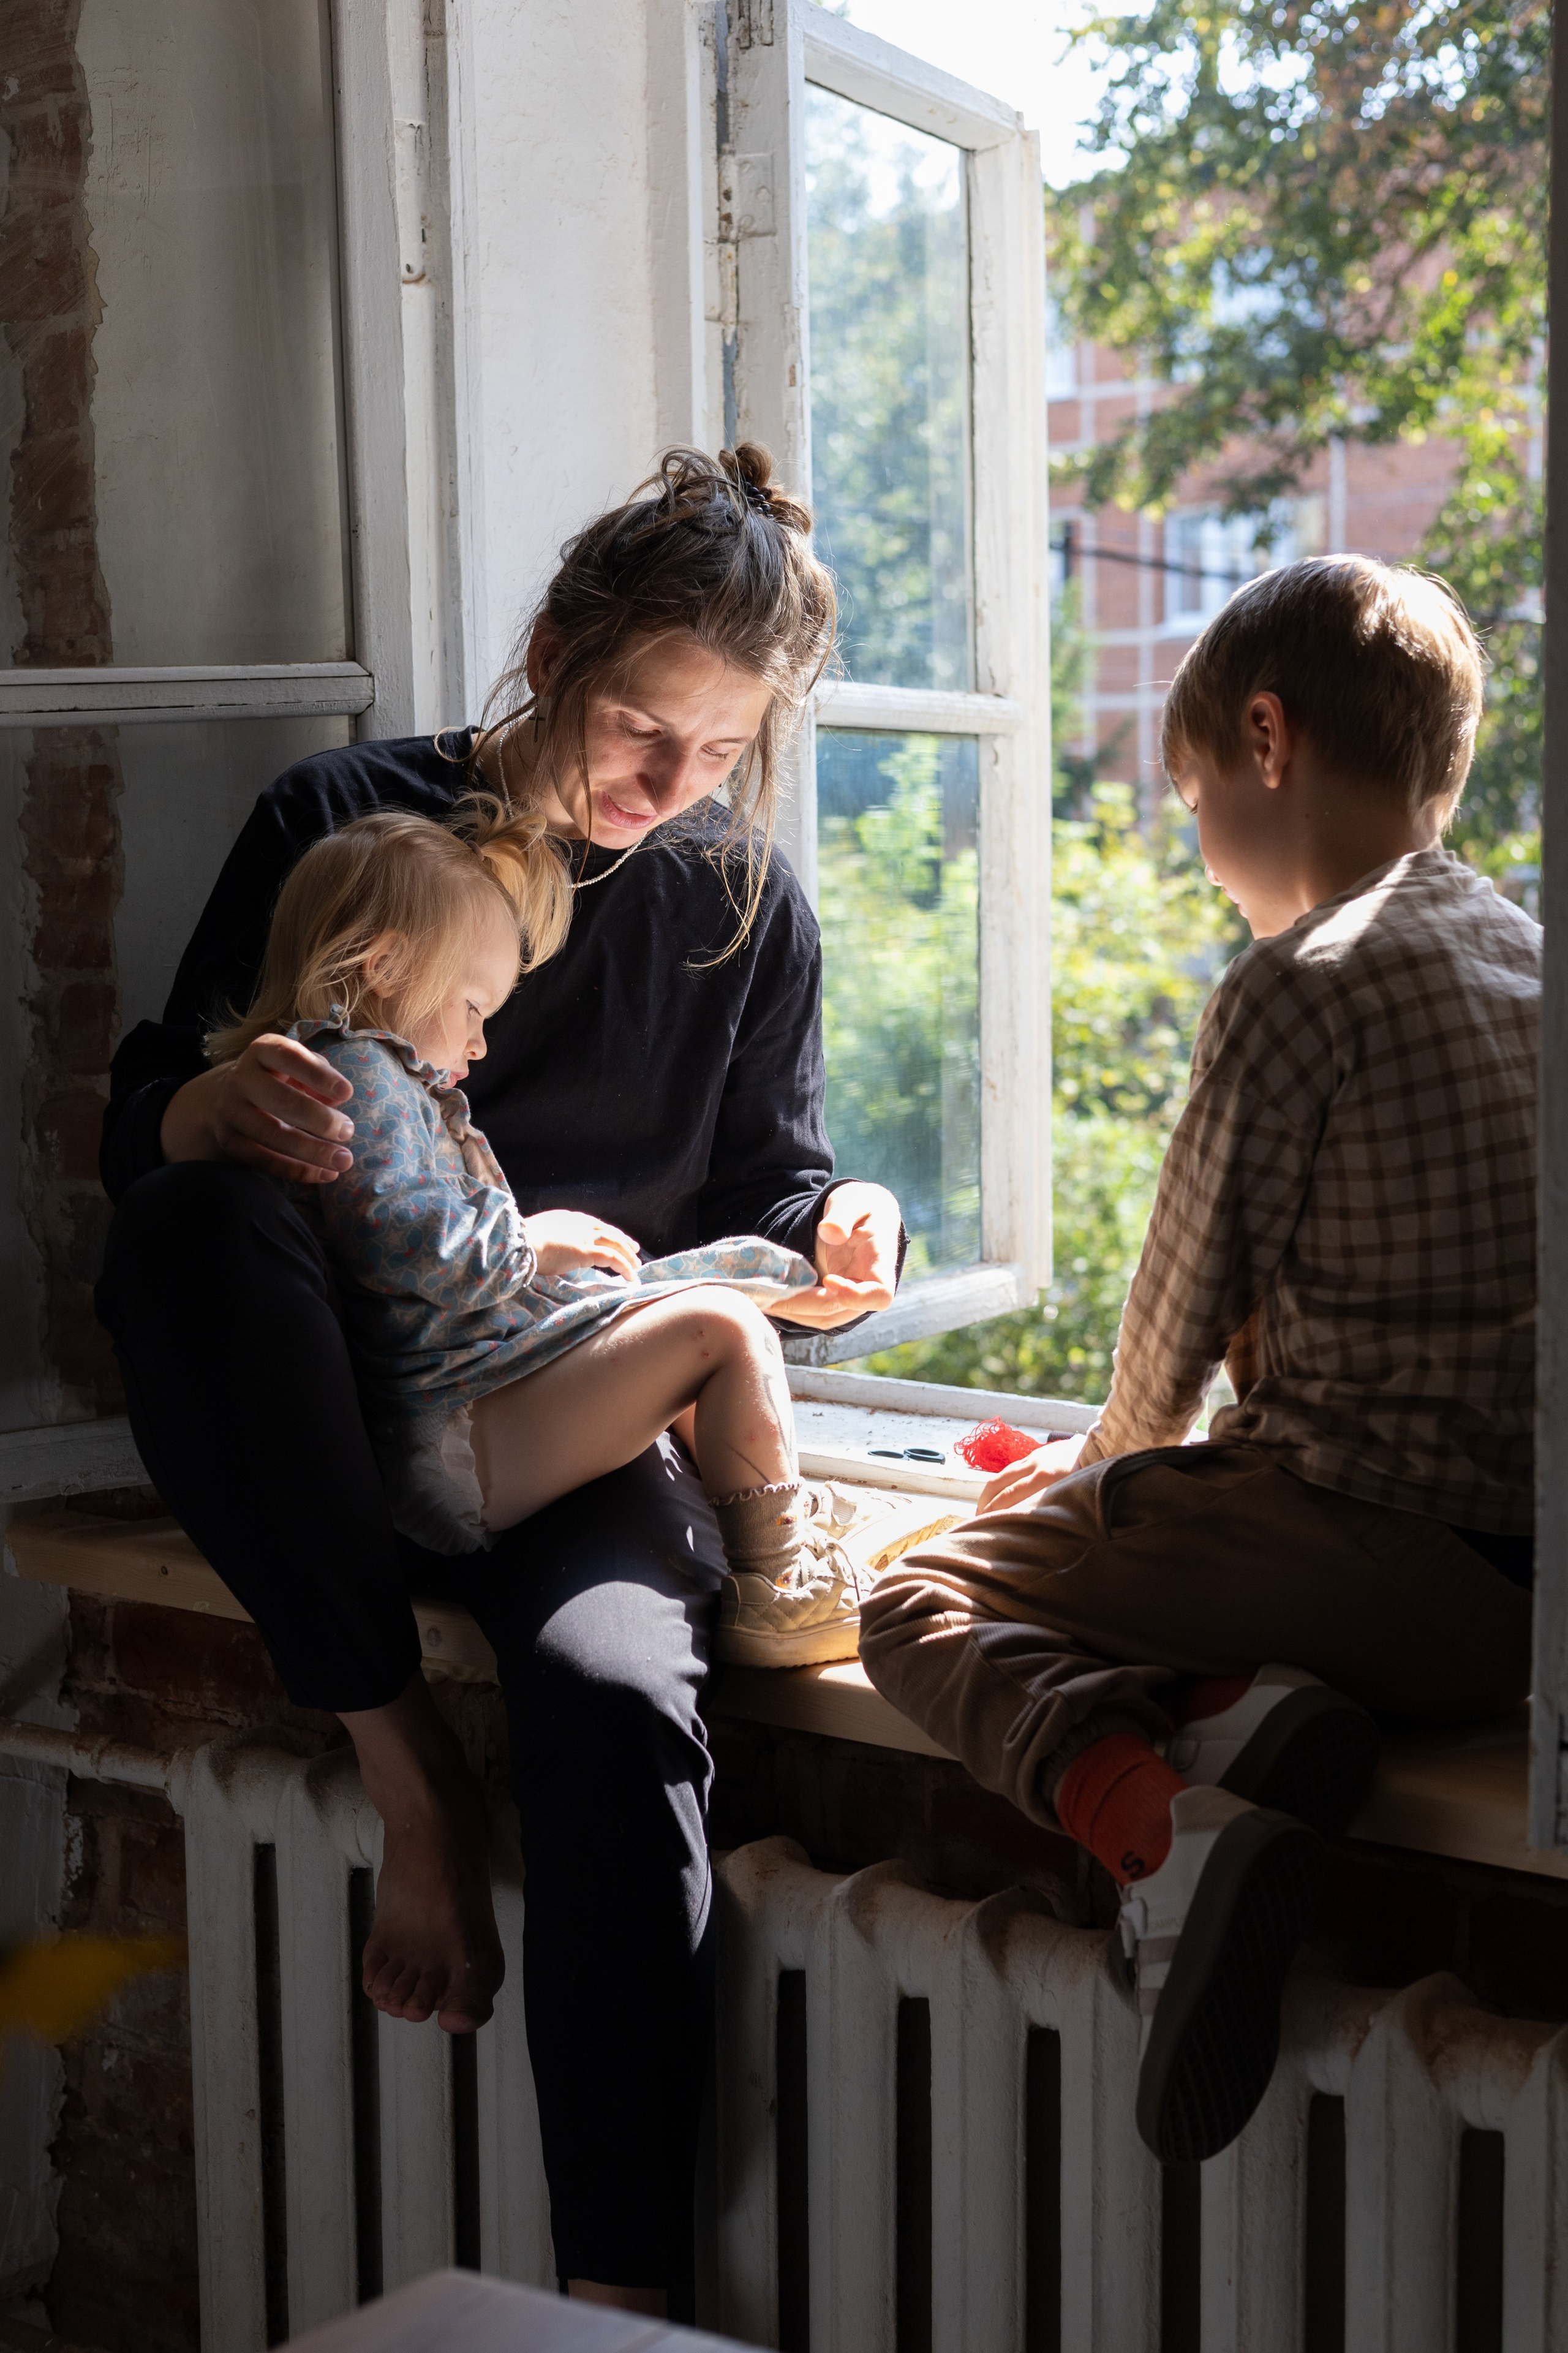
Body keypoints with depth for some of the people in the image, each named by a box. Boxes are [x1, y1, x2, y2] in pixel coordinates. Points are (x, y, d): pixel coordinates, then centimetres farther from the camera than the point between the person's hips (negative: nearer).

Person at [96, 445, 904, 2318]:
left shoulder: (746, 906, 10)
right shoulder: (343, 821, 3)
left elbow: (767, 1201, 16)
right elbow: (137, 1132, 2)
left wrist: (835, 1253, -10)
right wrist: (222, 1104, -23)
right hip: (335, 1411, 0)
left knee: (619, 1700, -33)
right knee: (198, 1218, -34)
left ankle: (620, 2290, -25)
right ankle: (403, 1761, -25)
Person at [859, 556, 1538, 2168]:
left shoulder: (1296, 989, -13)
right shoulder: (1518, 956, 14)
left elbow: (1181, 1314, -3)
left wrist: (1118, 1455, 20)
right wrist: (1122, 1460, 28)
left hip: (1405, 1568, -8)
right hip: (1518, 1558, 8)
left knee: (923, 1602, 3)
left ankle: (1163, 1820, -24)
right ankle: (1248, 1703, -3)